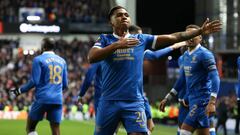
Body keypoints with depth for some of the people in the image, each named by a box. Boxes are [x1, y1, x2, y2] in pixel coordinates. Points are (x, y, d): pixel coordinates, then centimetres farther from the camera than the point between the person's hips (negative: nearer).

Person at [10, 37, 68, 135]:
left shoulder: (38, 59, -4)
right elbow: (65, 84, 14)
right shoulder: (62, 61, 12)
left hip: (42, 98, -4)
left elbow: (34, 81, -10)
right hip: (57, 100, 4)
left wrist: (20, 90, 2)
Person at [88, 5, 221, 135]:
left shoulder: (141, 39, 9)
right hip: (109, 101, 0)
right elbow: (92, 57, -14)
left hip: (134, 102, 0)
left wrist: (200, 31, -2)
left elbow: (173, 37, 5)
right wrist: (117, 45, -25)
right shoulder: (104, 39, 5)